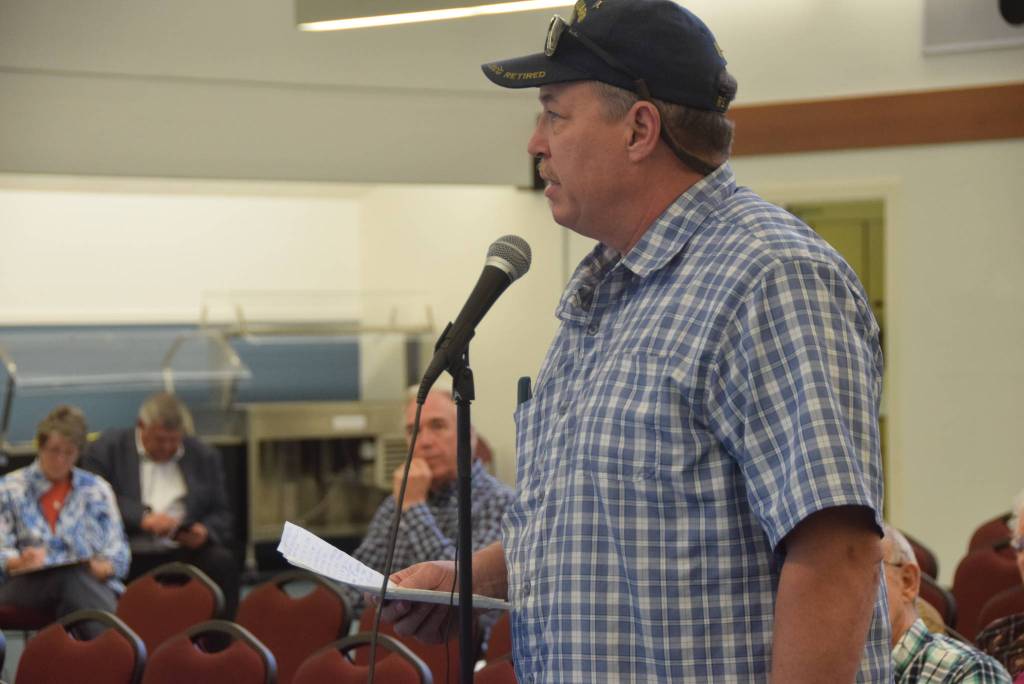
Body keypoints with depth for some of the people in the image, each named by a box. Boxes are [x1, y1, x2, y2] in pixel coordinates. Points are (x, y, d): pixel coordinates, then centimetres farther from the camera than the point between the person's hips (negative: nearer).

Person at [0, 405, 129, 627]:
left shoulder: (97, 489, 20)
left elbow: (118, 553, 12)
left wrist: (102, 566, -11)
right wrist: (20, 561, -18)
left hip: (92, 582, 1)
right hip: (26, 586, -1)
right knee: (73, 578, -38)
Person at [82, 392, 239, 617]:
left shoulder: (204, 457, 16)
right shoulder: (107, 449, 7)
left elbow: (221, 514, 16)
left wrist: (205, 531, -8)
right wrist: (142, 518, -19)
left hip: (184, 551, 2)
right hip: (129, 556, -2)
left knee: (223, 562, -27)